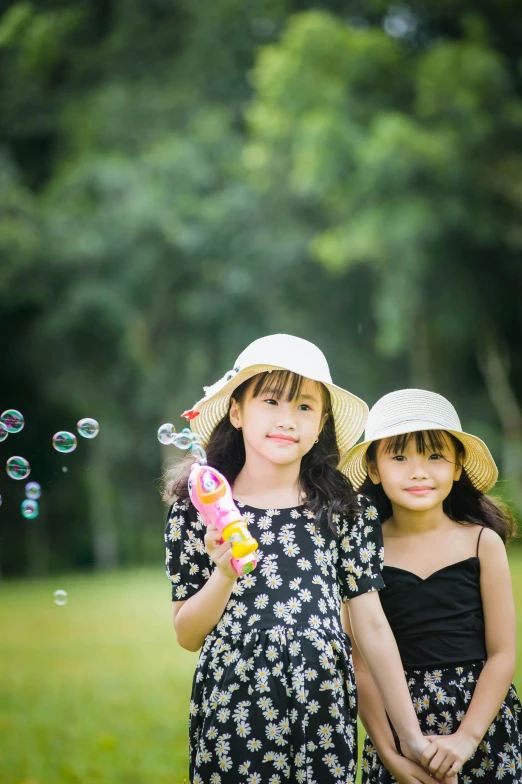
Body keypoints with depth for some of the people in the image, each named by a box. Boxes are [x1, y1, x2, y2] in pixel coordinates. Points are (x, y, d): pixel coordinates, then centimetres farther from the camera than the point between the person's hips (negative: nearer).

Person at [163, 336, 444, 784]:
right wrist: (225, 576, -17)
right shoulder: (197, 508, -2)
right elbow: (187, 635, 1)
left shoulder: (344, 510, 0)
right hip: (231, 714, -1)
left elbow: (372, 626, 3)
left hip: (325, 715, 1)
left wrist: (412, 736, 3)